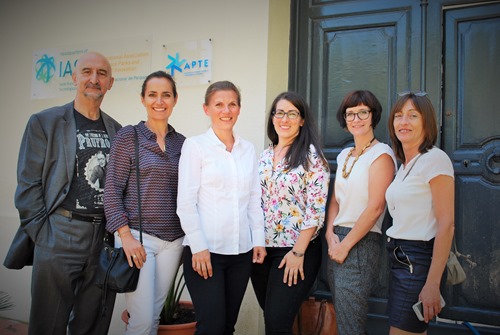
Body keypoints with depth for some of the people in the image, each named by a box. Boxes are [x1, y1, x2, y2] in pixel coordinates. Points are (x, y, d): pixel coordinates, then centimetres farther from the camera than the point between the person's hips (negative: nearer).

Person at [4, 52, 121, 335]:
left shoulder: (116, 130, 12)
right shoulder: (44, 123, 0)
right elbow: (28, 185, -3)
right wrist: (42, 235, -9)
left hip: (105, 238, 4)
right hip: (61, 236, -3)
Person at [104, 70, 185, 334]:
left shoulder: (181, 142, 9)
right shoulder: (128, 136, -3)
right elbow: (112, 189, -6)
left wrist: (190, 238, 8)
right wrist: (125, 235, -15)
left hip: (173, 240, 4)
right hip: (137, 236, -4)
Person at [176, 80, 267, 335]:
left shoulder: (248, 149, 11)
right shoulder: (195, 145, -3)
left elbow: (254, 199, 12)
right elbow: (186, 202, -8)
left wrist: (258, 239, 4)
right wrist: (198, 246, -13)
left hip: (241, 251, 5)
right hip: (205, 250, -4)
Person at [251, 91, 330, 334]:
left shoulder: (311, 155, -9)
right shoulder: (265, 156, 9)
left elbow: (316, 208, -14)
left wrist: (298, 252, -16)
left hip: (296, 250, -6)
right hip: (262, 248, 6)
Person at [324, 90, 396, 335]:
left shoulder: (381, 154, -9)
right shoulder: (344, 155, 14)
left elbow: (375, 207, -16)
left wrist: (345, 245, -13)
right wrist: (330, 234, -2)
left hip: (361, 244, -8)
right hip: (337, 243, 8)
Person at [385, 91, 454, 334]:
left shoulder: (435, 159, -12)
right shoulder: (404, 165, 13)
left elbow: (446, 224, -17)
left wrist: (432, 284, -21)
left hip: (419, 260, -8)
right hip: (399, 258, 8)